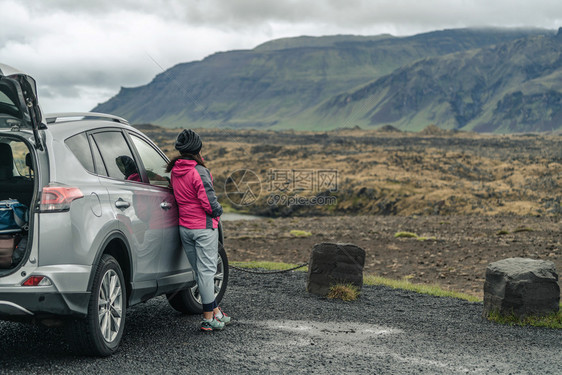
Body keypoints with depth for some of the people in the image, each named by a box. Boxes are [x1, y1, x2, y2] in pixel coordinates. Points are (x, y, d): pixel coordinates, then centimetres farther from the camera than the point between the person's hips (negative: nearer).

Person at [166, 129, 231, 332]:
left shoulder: (174, 172, 5)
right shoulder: (199, 172, -18)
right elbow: (209, 203, -20)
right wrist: (218, 211, 2)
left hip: (184, 227, 7)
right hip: (204, 227, -7)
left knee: (201, 271, 12)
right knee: (206, 271, -1)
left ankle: (216, 312, 22)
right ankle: (209, 318, 3)